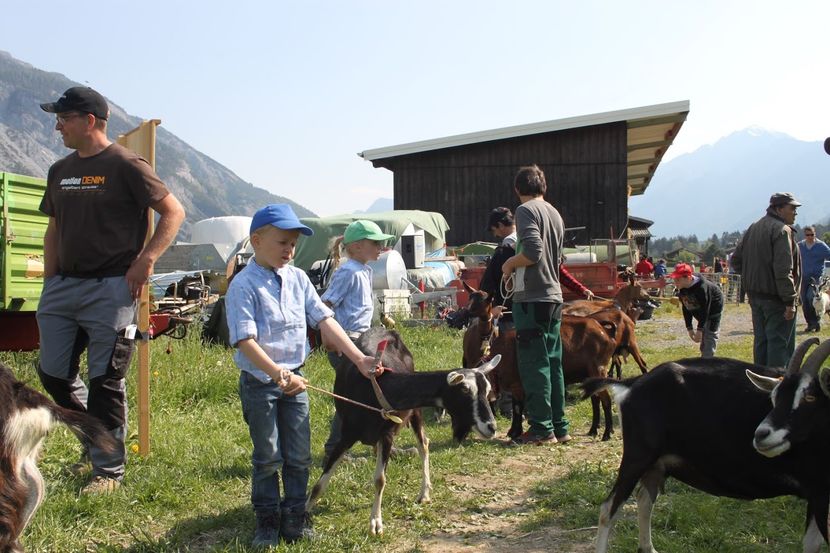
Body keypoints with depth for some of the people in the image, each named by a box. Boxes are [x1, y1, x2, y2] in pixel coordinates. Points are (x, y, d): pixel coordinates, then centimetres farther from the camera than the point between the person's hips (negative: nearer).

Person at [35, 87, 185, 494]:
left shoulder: (125, 166, -7)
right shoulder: (60, 171, 15)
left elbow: (173, 212, -7)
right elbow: (53, 231, 20)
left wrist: (145, 261, -14)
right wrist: (50, 282, 12)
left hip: (110, 289, -7)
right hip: (63, 288, 7)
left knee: (105, 382, -2)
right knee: (53, 374, 9)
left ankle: (108, 469, 10)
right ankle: (95, 442, 31)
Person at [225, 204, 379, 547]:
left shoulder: (298, 278, 3)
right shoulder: (244, 285, -14)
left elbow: (324, 320, 1)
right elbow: (245, 339, -21)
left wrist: (359, 358, -6)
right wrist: (279, 374, -30)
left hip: (294, 379, 5)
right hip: (260, 382, -5)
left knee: (299, 456, 10)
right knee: (268, 457, 7)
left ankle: (295, 516, 23)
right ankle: (267, 520, 22)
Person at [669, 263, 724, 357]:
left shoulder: (701, 288, -34)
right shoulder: (681, 289, -12)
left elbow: (705, 309, -31)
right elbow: (686, 308, -3)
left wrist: (699, 330, -30)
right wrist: (689, 328, -5)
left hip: (713, 310, -8)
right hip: (700, 313, 8)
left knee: (709, 337, -16)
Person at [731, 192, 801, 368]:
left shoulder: (753, 228, 13)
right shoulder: (782, 230, -15)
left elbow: (736, 259, 17)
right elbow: (783, 270, -22)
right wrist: (790, 301, -20)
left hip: (755, 294, 9)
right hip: (775, 297, -8)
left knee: (761, 340, 15)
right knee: (779, 343, -4)